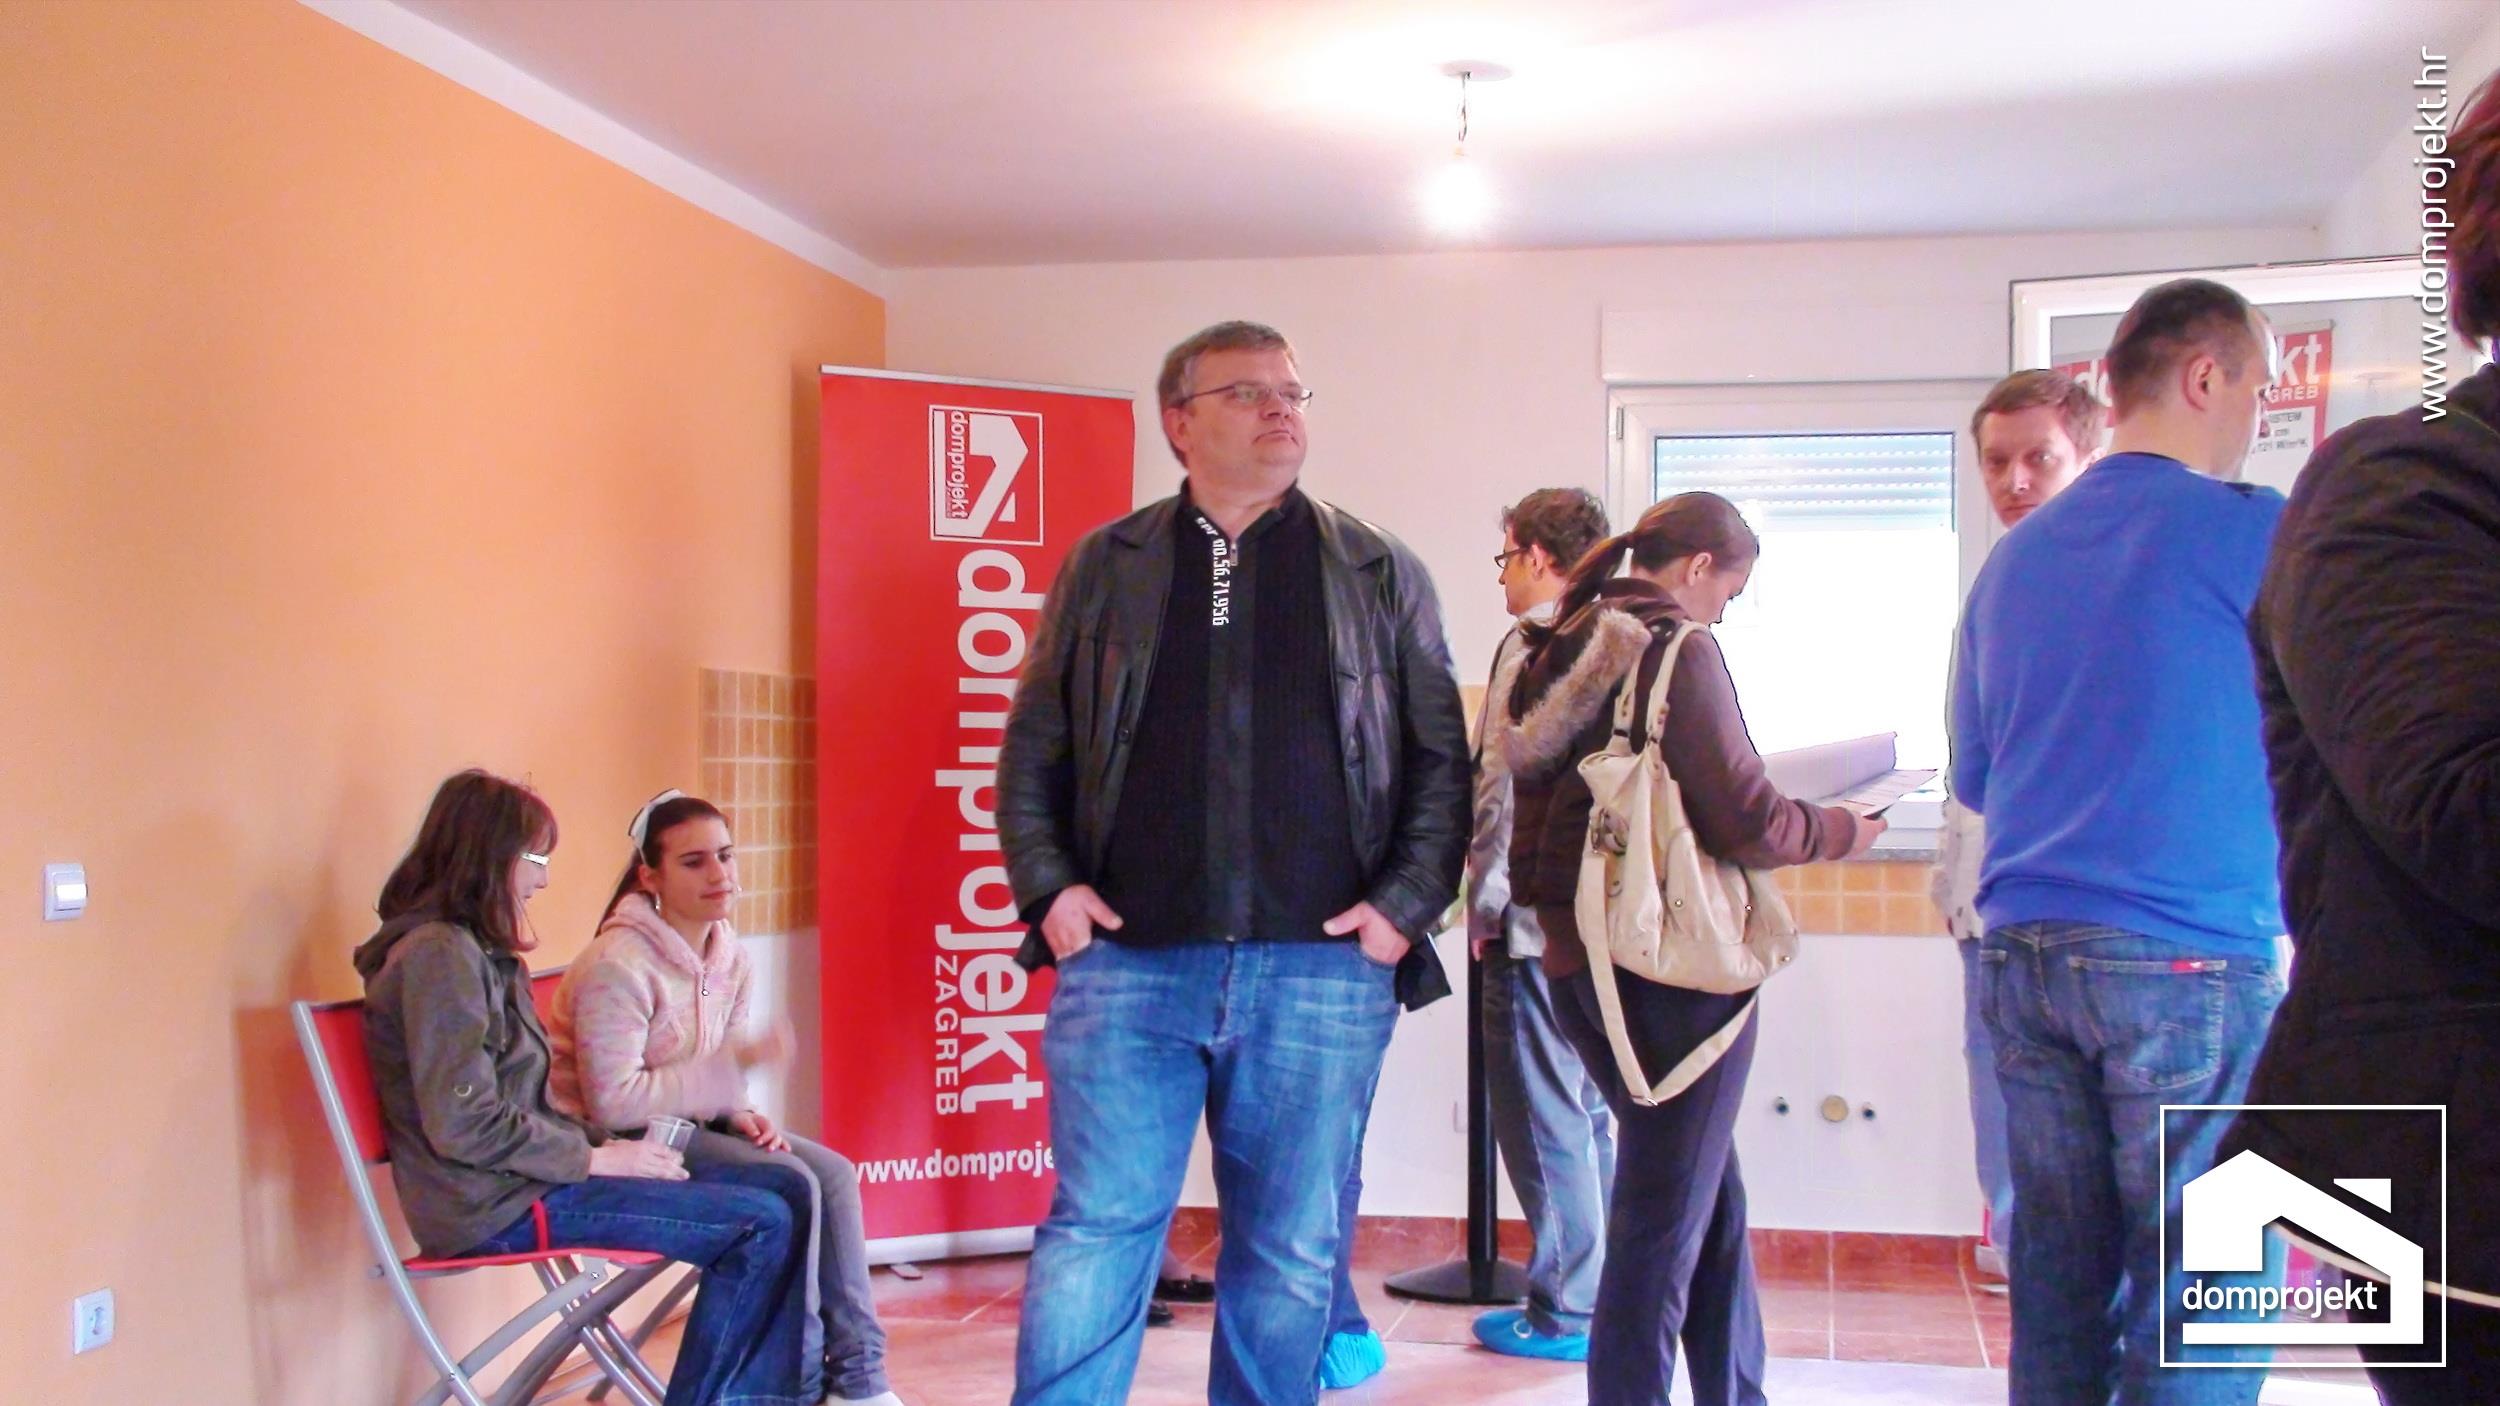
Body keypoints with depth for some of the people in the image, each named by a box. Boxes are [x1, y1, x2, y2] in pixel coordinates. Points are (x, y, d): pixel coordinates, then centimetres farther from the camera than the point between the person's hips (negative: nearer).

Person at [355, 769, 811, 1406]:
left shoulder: (480, 953, 19)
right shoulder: (438, 954, -13)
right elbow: (465, 1126, -21)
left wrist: (603, 1143, 1)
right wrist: (598, 1158, -13)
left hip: (518, 1181, 10)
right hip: (497, 1208, -10)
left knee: (776, 1186, 1)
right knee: (761, 1223, -16)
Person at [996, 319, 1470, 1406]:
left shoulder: (1381, 575, 10)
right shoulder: (1105, 567, 10)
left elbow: (1441, 759, 9)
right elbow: (1033, 745, 11)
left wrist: (1406, 905, -3)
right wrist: (1047, 886, -2)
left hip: (1320, 968, 1)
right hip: (1127, 959, 0)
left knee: (1291, 1254, 8)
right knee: (1096, 1233, -2)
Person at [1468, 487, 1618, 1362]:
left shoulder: (1532, 647, -12)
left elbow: (1510, 787, -17)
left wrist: (1485, 902, -11)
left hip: (1533, 919, -8)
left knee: (1544, 1121, 0)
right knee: (1585, 1114, 16)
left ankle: (1565, 1310, 6)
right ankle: (1603, 1294, 22)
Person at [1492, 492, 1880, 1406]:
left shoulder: (1555, 653, 12)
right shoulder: (1676, 649, -12)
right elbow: (1747, 823, -16)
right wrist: (1841, 832, 0)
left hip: (1574, 957, 9)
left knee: (1710, 1196, 20)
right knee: (1663, 1224, 0)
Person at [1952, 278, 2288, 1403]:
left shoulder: (2014, 558, 14)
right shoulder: (2252, 531, -5)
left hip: (2021, 951, 6)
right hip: (2192, 957, -6)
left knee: (2060, 1278, 10)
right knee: (2202, 1295, -1)